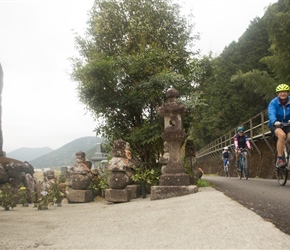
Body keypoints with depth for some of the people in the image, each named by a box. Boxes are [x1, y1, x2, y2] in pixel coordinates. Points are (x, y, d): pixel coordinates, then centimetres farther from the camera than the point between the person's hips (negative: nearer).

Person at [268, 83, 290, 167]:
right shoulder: (273, 103, -14)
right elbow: (271, 113, -32)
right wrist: (274, 121, -54)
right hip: (275, 125, -2)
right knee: (282, 135, -33)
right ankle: (279, 159, -27)